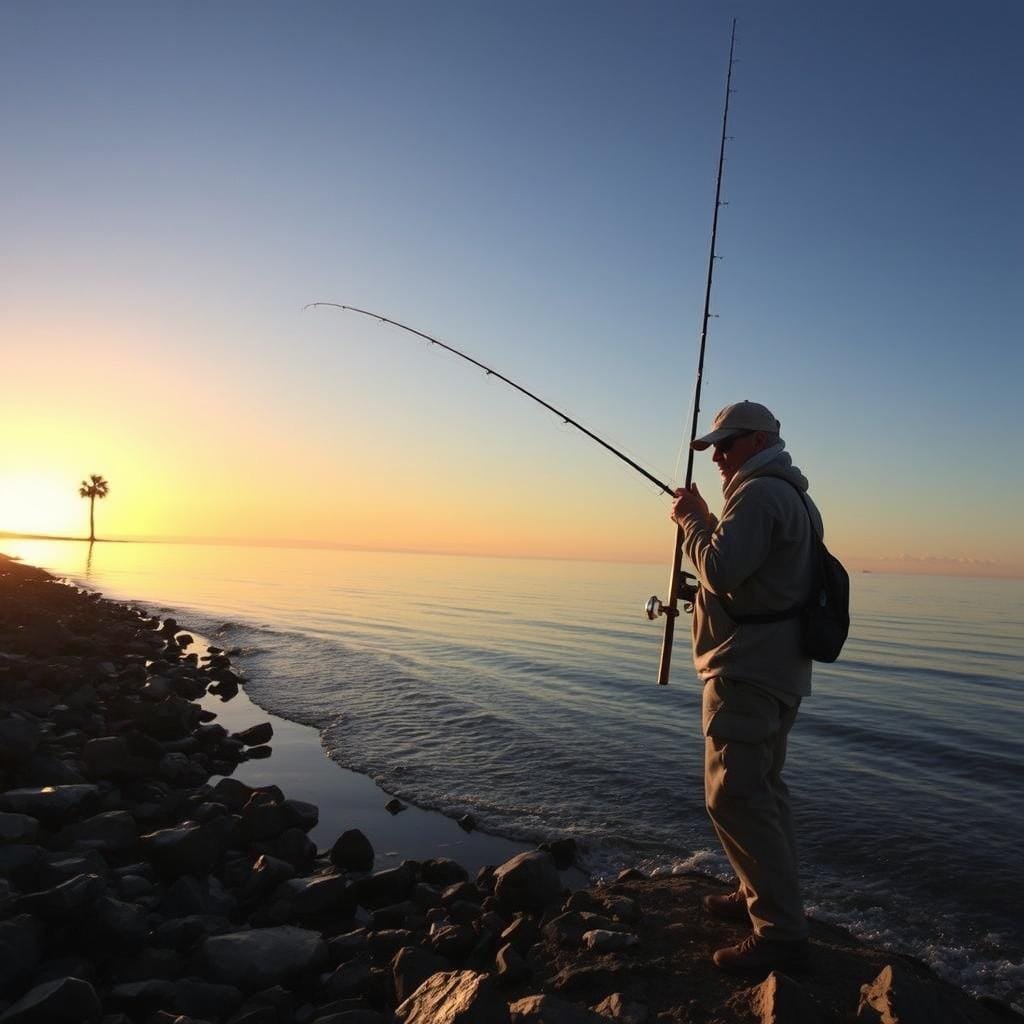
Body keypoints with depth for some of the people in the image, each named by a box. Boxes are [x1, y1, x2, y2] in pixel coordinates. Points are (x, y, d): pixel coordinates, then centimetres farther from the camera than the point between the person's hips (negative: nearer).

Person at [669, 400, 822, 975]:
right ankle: (765, 896, 33)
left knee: (735, 796, -8)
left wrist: (692, 520, -9)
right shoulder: (794, 496, 18)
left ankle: (782, 934, -2)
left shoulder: (759, 493, -15)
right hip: (780, 670, 11)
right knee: (761, 787, 20)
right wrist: (706, 519, 14)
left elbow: (720, 569, -24)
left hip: (748, 672, -11)